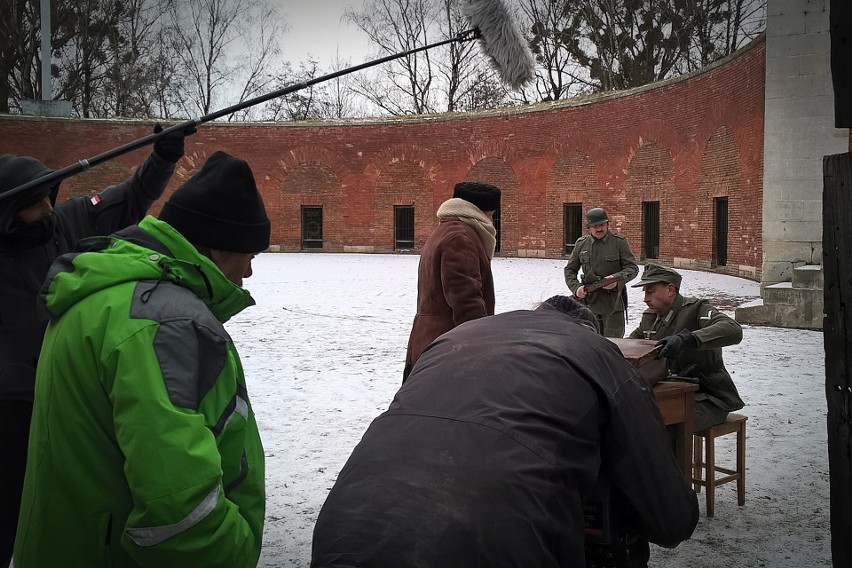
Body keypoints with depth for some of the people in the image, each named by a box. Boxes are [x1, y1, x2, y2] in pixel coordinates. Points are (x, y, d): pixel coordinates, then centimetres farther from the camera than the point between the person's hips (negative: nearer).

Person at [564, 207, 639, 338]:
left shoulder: (619, 242, -3)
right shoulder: (581, 244, 7)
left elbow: (632, 268, -4)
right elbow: (570, 269, 14)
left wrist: (617, 279, -22)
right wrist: (576, 287, -4)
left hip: (613, 303, -3)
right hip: (589, 302, 4)